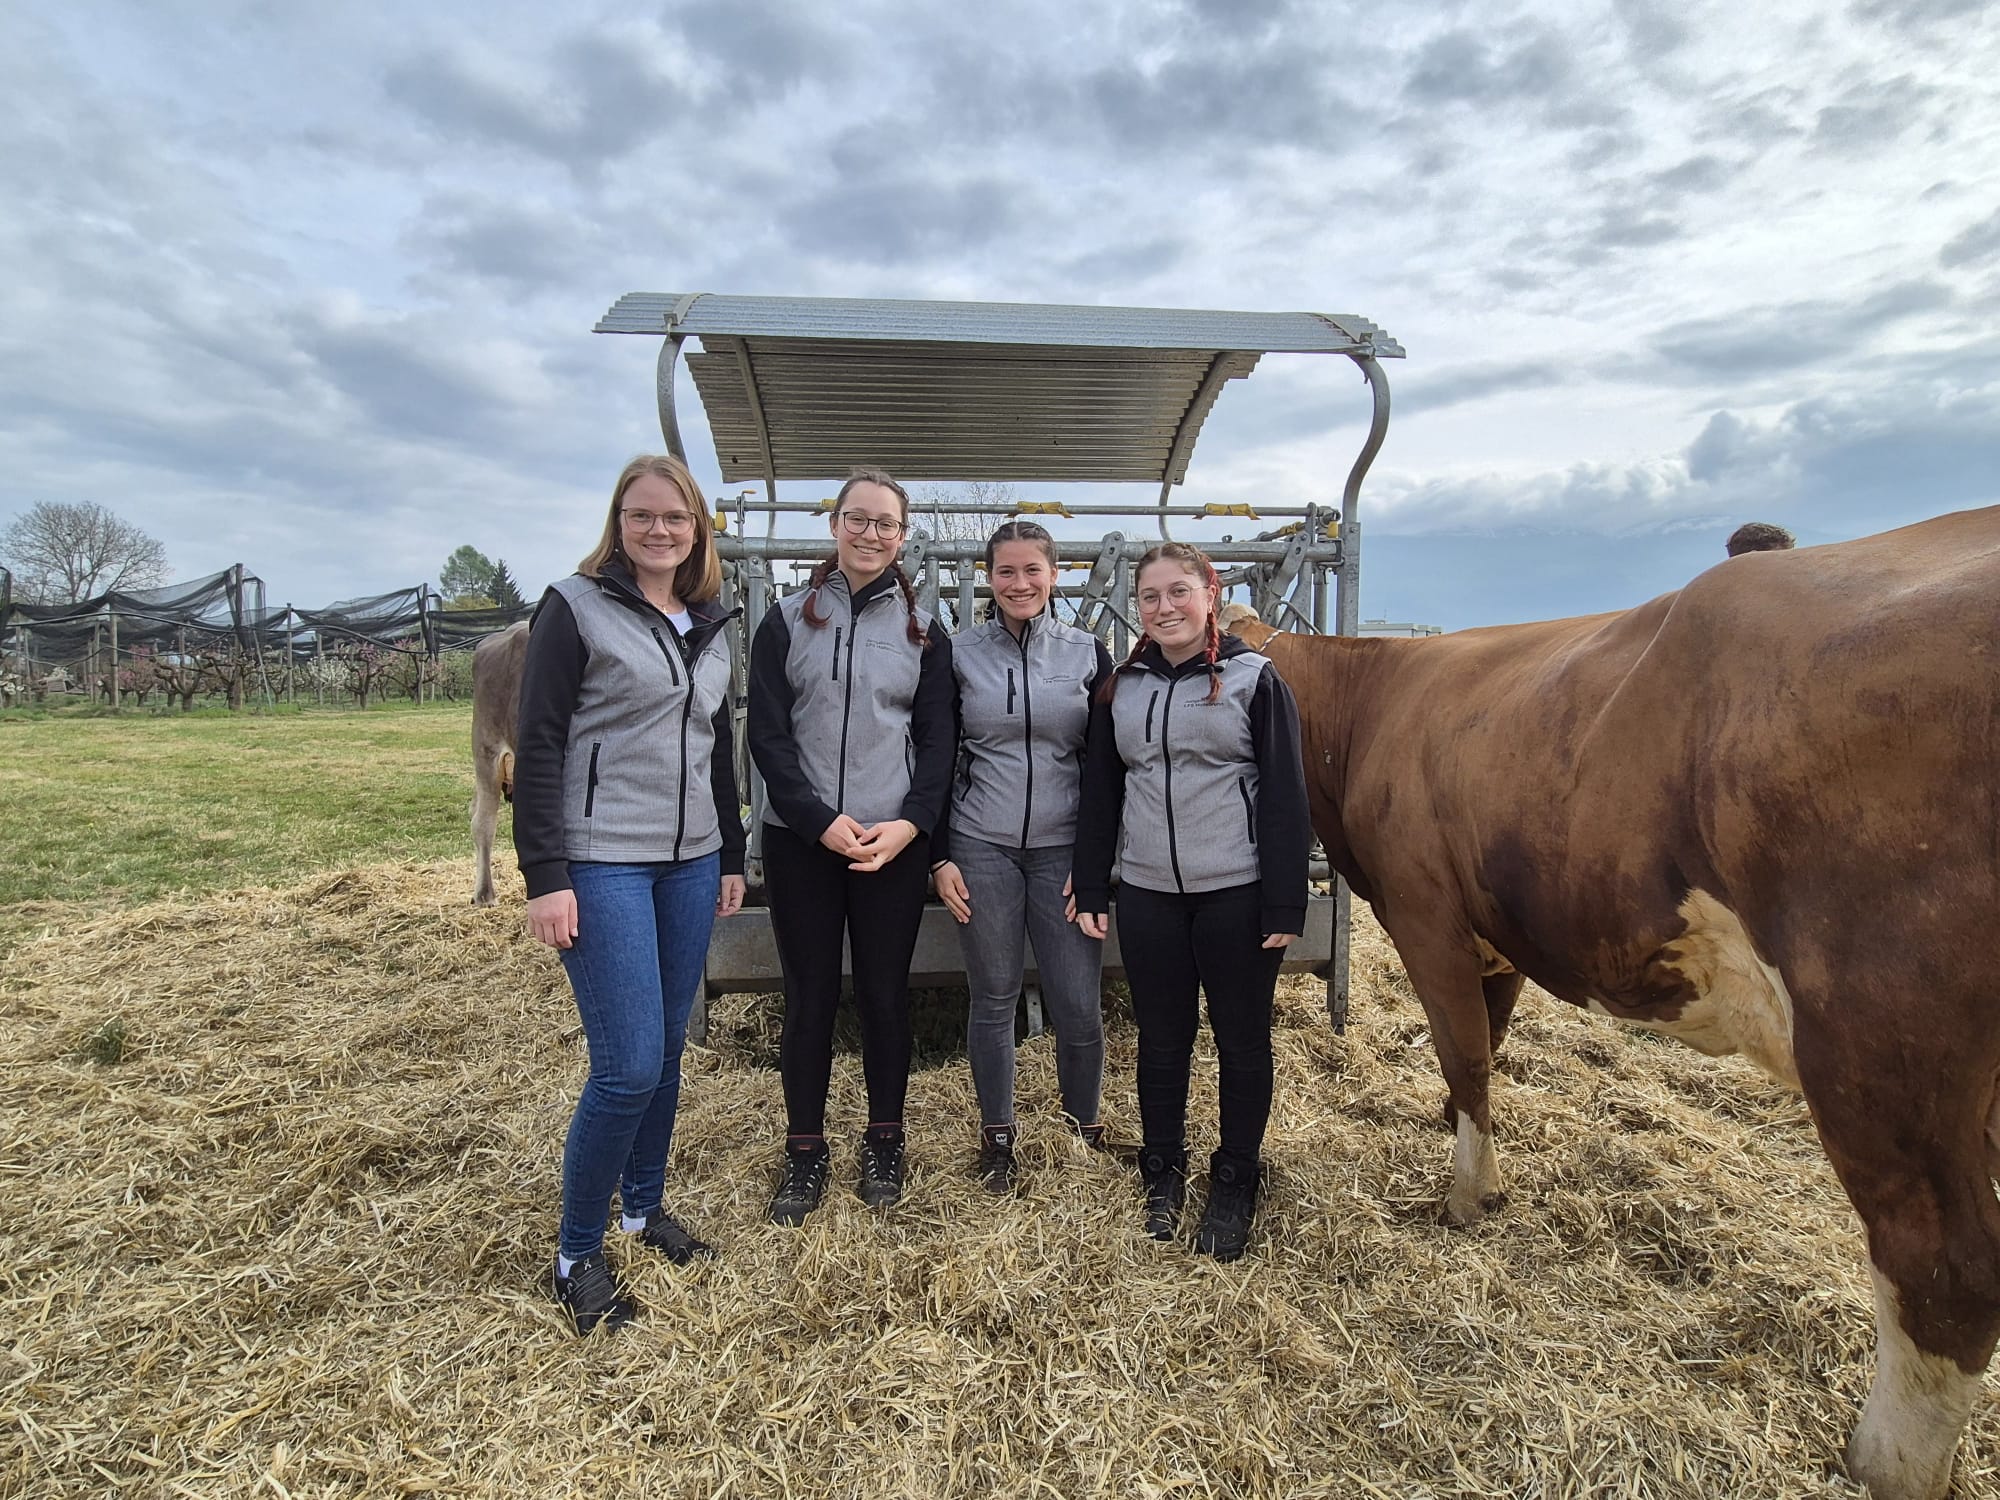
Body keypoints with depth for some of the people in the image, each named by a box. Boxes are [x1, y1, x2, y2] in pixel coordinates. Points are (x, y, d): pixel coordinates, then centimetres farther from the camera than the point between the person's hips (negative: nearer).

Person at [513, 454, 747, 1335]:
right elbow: (538, 744, -9)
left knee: (667, 1050, 13)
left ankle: (644, 1205, 34)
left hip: (689, 865, 6)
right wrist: (545, 877, -14)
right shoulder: (576, 607, -5)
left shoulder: (709, 627, 12)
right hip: (602, 865, -6)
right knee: (629, 1065, -7)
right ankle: (576, 1254, 13)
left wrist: (731, 858, 17)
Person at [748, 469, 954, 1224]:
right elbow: (768, 733, -2)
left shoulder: (924, 631, 7)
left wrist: (912, 823, -11)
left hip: (894, 842, 1)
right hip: (801, 839, 0)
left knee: (885, 994, 8)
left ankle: (884, 1141, 27)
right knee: (810, 998, 7)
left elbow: (936, 739, 4)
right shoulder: (787, 620, 4)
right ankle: (804, 1152, 23)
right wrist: (822, 820, -13)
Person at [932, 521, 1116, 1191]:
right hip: (980, 847, 0)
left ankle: (1085, 1125, 25)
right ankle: (996, 1134, 27)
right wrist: (940, 857, -1)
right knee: (993, 998, 8)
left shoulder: (1088, 653, 3)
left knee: (1078, 1005, 1)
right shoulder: (959, 654, 2)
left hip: (1064, 849, 0)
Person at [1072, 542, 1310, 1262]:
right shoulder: (1121, 688, 8)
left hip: (1237, 893, -3)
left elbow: (1286, 796, -6)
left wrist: (1285, 905, -10)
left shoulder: (1255, 679, -3)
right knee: (1160, 1040, 13)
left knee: (1242, 1040, 9)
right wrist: (1091, 889, 6)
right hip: (1147, 895, 3)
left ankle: (1234, 1186, 28)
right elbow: (1100, 792, 11)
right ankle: (1163, 1173, 32)